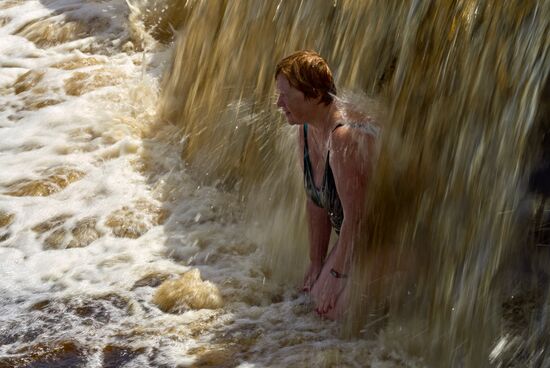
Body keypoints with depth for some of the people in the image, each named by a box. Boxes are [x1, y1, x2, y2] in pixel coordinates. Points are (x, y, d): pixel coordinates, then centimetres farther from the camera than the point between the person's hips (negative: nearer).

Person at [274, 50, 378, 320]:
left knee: (334, 307, -14)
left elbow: (355, 216, -27)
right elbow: (316, 201, 6)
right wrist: (316, 262, 7)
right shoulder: (306, 131, -1)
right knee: (318, 295, 6)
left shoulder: (345, 136, -32)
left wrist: (338, 273, -19)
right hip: (355, 236, 9)